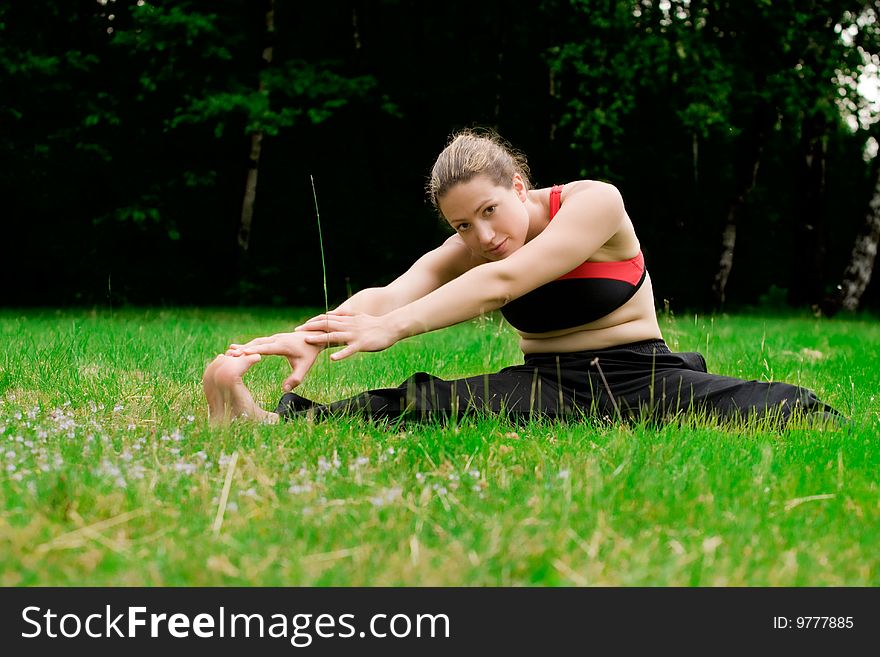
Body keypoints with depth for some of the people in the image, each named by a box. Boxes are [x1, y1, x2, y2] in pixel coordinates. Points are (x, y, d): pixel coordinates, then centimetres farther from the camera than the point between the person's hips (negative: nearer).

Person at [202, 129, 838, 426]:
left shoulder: (596, 201, -14)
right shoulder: (465, 250, -1)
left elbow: (505, 280, -27)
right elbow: (388, 293, -21)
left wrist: (393, 327, -36)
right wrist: (310, 337, -43)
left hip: (641, 377, 0)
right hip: (549, 385, 1)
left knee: (786, 410, -33)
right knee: (423, 403, -31)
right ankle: (269, 419, -50)